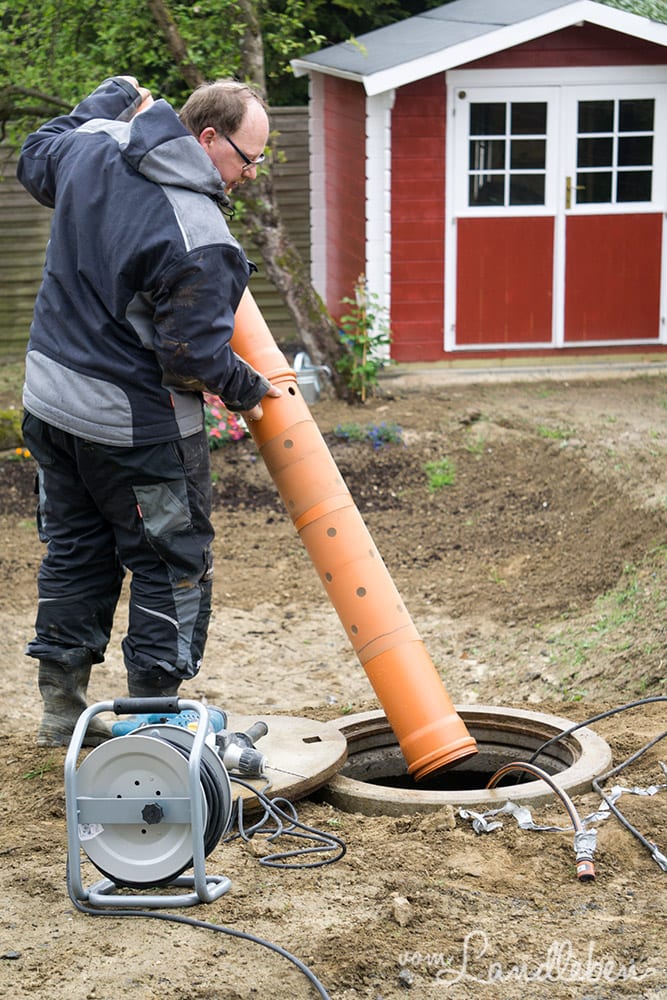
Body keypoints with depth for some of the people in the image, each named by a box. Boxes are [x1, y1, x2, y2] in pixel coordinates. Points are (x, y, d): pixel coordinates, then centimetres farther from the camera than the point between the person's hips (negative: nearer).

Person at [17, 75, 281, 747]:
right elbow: (194, 355, -22)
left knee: (74, 551, 19)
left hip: (51, 397, 8)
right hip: (137, 424, -8)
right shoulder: (198, 235, -24)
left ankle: (62, 712, 28)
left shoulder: (91, 146, -1)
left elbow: (35, 161, 23)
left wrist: (110, 99, 32)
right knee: (173, 566, 6)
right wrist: (247, 390, -3)